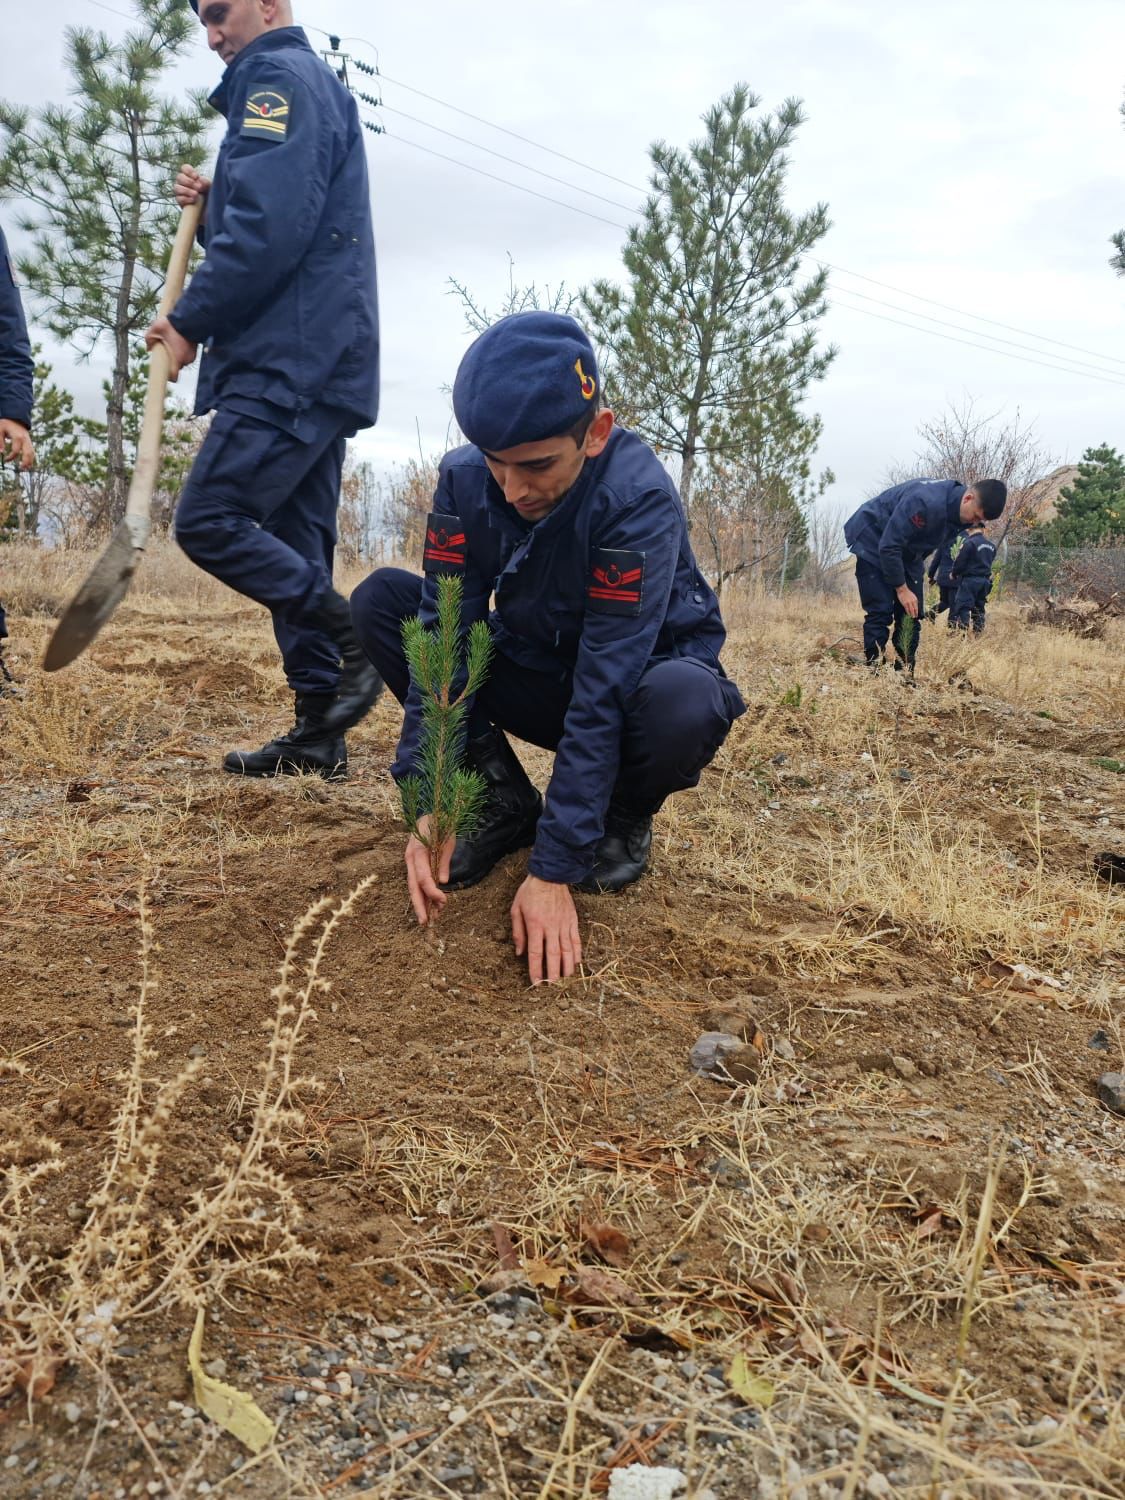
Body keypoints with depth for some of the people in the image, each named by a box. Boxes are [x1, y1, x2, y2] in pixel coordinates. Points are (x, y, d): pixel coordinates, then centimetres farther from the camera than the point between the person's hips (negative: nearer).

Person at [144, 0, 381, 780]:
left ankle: (359, 643, -11)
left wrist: (192, 323, -10)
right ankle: (319, 733, 8)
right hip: (320, 363, 10)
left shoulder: (280, 78, -4)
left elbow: (269, 231, -18)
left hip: (289, 364, -10)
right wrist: (213, 204, 12)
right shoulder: (316, 87, 27)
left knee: (208, 520, -13)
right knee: (293, 547, 7)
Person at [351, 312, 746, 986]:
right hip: (535, 671, 4)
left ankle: (623, 820, -3)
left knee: (684, 703, -40)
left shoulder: (639, 496, -31)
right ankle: (505, 802, -3)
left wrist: (553, 870, -35)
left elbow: (603, 690, -34)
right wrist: (427, 810, -29)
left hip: (643, 672, -4)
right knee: (380, 599, -14)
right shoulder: (465, 479, -18)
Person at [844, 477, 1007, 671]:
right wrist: (901, 588, -26)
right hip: (873, 542, -8)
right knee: (880, 612, -16)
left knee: (911, 615, 1)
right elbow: (888, 546, -32)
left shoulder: (959, 514, -9)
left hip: (907, 552, 8)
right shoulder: (925, 502, -36)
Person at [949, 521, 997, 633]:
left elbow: (960, 562, -11)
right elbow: (990, 562, 16)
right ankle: (978, 634, 13)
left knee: (963, 608, -5)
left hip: (970, 580, -7)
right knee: (979, 609, 13)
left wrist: (954, 574, 5)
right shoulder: (991, 545, 9)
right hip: (985, 581, 7)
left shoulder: (969, 543, -13)